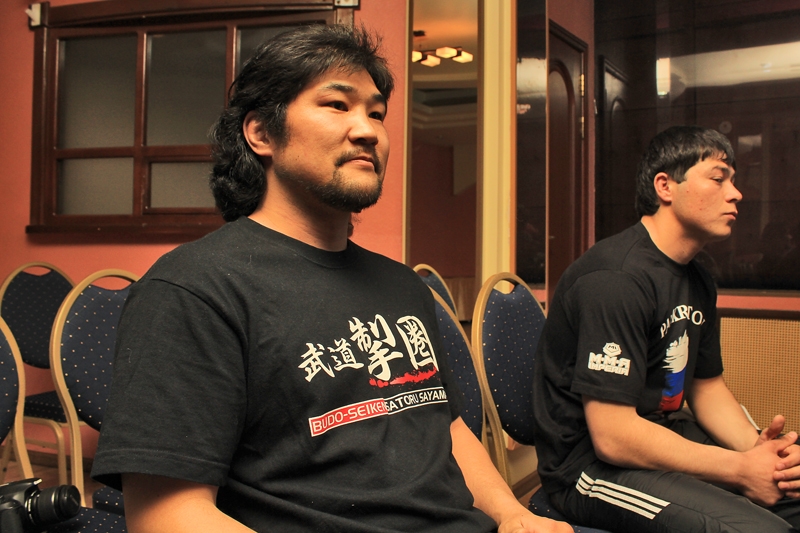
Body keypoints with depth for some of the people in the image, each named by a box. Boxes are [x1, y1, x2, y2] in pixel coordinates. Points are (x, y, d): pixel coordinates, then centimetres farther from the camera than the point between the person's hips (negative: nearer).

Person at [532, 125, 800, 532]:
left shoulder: (697, 283, 10)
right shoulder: (617, 280, -22)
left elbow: (706, 384, 18)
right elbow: (612, 437, -25)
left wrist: (755, 445, -3)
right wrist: (739, 469, -17)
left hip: (665, 438, 10)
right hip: (591, 466, -9)